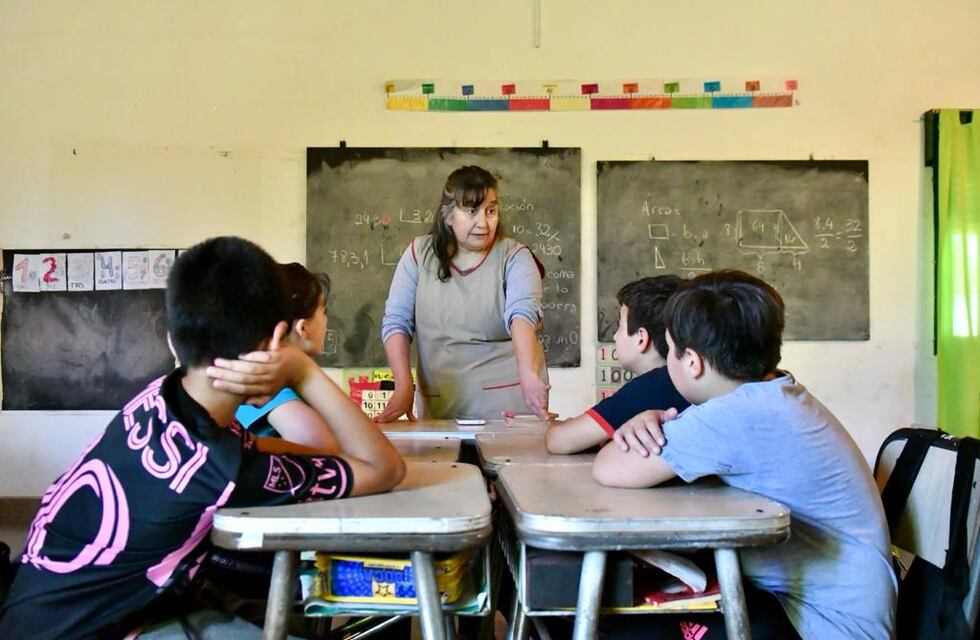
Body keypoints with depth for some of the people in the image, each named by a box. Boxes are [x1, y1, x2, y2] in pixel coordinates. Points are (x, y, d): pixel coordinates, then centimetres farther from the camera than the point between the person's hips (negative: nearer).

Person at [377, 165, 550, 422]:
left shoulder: (514, 256, -5)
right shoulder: (419, 254, 1)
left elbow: (523, 312, -21)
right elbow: (397, 321, 0)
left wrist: (528, 374, -38)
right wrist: (404, 387, -12)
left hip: (509, 398, -1)